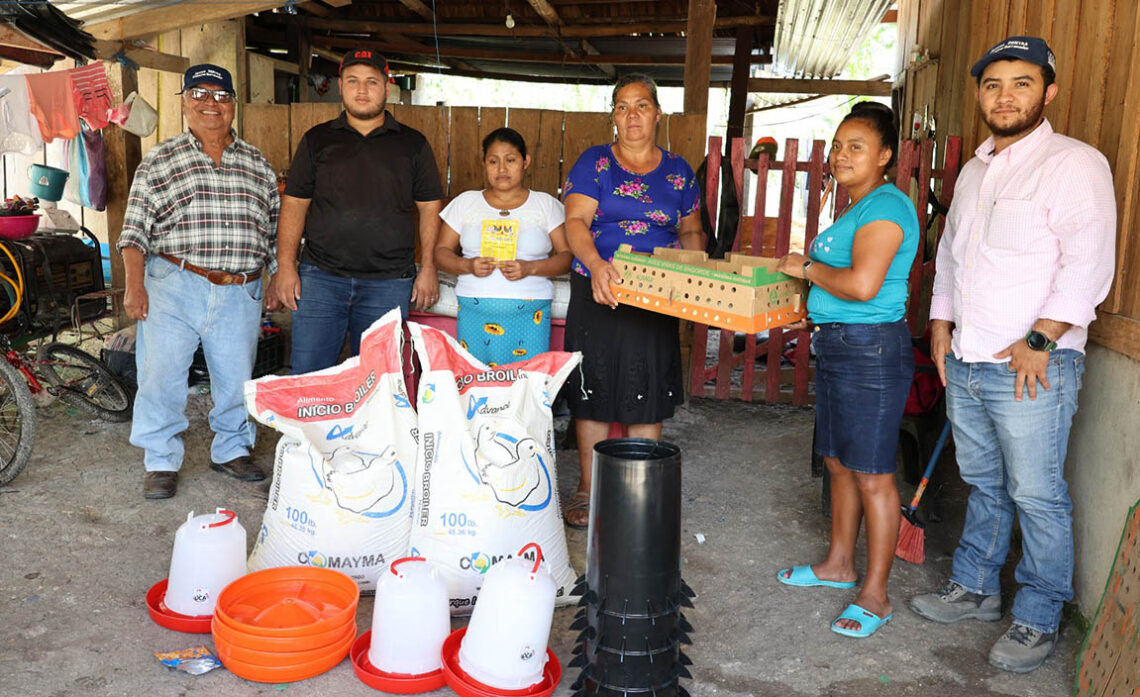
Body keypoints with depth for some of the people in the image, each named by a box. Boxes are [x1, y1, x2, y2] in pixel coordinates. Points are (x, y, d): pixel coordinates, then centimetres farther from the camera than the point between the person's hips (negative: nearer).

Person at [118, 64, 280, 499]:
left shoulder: (257, 164, 12)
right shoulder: (159, 161, 5)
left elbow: (275, 227, 17)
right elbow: (135, 228, 2)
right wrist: (134, 285, -8)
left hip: (240, 294, 2)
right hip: (174, 288, -2)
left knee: (236, 378, 9)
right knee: (161, 374, 0)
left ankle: (231, 450, 29)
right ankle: (162, 462, 16)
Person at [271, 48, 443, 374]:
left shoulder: (413, 144, 8)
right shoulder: (317, 139, 10)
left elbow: (430, 208, 8)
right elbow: (294, 204, 9)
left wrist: (428, 267, -1)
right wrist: (286, 266, 0)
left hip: (388, 284, 0)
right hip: (320, 277, 1)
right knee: (308, 375, 1)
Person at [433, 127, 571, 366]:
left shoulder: (546, 205, 8)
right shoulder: (465, 203, 11)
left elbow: (567, 255, 3)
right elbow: (441, 251, 11)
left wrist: (530, 268, -14)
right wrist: (467, 265, -10)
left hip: (530, 315, -1)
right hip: (474, 311, 1)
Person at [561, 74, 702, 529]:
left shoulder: (678, 171, 10)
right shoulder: (594, 163, 2)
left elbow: (690, 230, 18)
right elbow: (575, 221, -10)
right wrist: (595, 264, -29)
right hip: (598, 296, -2)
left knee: (649, 398, 5)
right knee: (594, 393, 4)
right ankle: (587, 490, 19)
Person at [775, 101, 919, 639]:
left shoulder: (886, 207, -15)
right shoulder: (856, 208, 17)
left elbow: (863, 283, -27)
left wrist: (808, 268, -13)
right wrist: (808, 268, 12)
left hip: (872, 349, -10)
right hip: (835, 346, 10)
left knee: (872, 474, -2)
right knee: (839, 462, 18)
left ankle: (874, 595, 9)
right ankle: (839, 564, 33)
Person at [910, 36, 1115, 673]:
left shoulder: (1074, 163, -9)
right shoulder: (975, 169, 16)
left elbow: (1089, 263, -18)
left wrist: (1039, 341, -20)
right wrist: (941, 323, 15)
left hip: (1032, 367, -7)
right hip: (965, 363, 7)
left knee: (1037, 496, 1)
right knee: (984, 486, 18)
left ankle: (1038, 620, 16)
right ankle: (975, 589, 32)